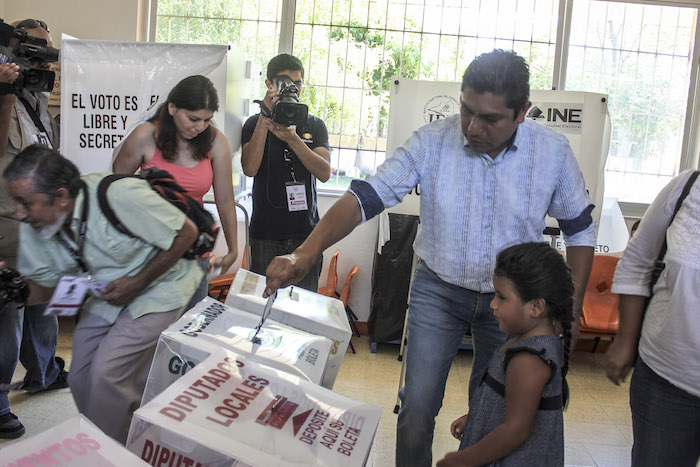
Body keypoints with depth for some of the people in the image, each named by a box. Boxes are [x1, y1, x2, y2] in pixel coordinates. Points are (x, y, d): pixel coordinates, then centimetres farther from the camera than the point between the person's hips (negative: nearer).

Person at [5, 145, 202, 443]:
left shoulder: (120, 196, -31)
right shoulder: (33, 226, -9)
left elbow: (185, 233, -22)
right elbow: (42, 280, 3)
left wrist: (138, 282, -23)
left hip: (158, 286, -6)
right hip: (104, 295, 7)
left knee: (108, 372, -14)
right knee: (81, 379, 5)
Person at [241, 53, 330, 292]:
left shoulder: (314, 125, 10)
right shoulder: (255, 124, 6)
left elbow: (324, 173, -4)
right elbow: (249, 169, -11)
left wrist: (292, 138, -17)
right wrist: (265, 117, -15)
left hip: (306, 230, 1)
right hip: (266, 233, -1)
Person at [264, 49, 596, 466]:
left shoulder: (553, 151, -13)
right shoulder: (433, 142, -17)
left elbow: (580, 229, 0)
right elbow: (366, 197, -20)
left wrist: (571, 311, -2)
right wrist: (306, 253, -34)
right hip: (438, 289, -1)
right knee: (418, 405, -2)